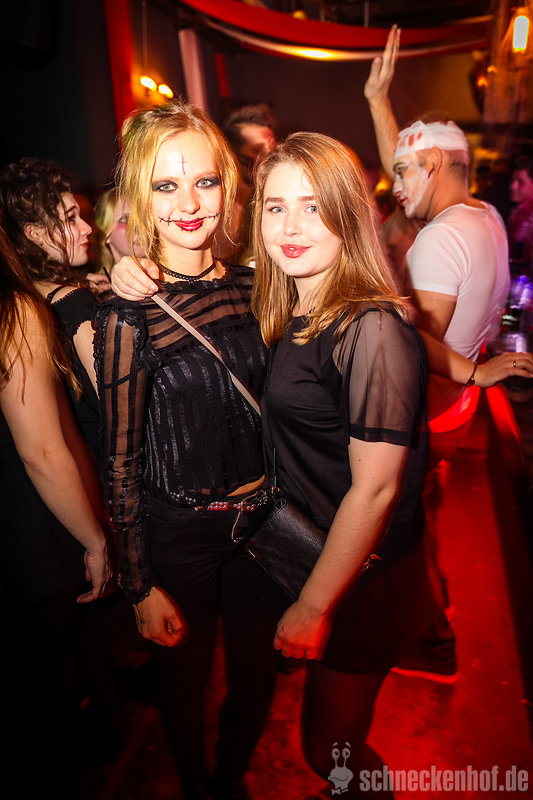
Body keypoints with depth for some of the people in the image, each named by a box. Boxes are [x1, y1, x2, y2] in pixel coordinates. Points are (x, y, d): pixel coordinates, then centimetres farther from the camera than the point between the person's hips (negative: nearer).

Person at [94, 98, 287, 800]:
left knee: (257, 675, 24)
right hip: (178, 532, -4)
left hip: (262, 520, 5)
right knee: (187, 679, 22)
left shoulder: (253, 286, -3)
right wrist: (141, 587, -6)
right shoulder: (128, 315, -17)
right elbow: (122, 464, -11)